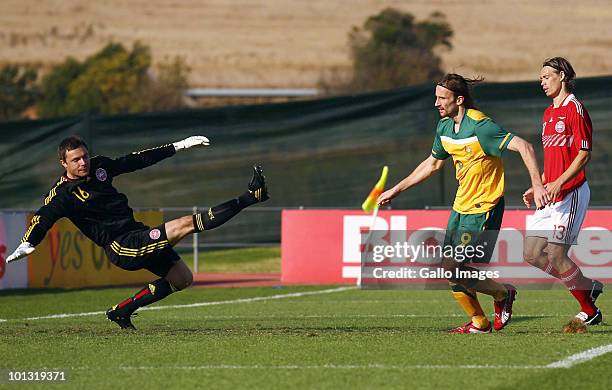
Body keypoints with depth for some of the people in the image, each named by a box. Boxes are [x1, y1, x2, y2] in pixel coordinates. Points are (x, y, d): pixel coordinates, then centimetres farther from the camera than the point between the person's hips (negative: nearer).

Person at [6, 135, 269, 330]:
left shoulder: (99, 167, 9)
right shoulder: (62, 194, -10)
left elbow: (140, 160, 15)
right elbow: (43, 219, -23)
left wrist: (179, 146, 17)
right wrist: (27, 244, -44)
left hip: (138, 234, 9)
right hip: (120, 246, -9)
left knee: (182, 278, 12)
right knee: (187, 224, -17)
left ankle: (122, 311, 12)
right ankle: (249, 197, -15)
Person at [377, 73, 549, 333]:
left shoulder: (479, 125, -20)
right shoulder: (444, 126, 6)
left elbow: (523, 146, -24)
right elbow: (432, 164, 23)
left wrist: (537, 185, -33)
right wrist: (396, 190, 25)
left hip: (483, 210, -8)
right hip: (461, 207, 8)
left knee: (454, 270, -13)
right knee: (450, 270, 5)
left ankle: (503, 294, 11)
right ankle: (479, 323, 22)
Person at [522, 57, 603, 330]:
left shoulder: (575, 110, -9)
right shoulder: (549, 113, 18)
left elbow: (584, 154, -15)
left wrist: (559, 182, -24)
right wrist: (537, 188, 18)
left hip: (570, 193, -9)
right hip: (551, 195, 9)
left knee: (556, 255, -11)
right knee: (532, 254, 3)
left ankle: (589, 311, 3)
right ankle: (589, 287, 16)